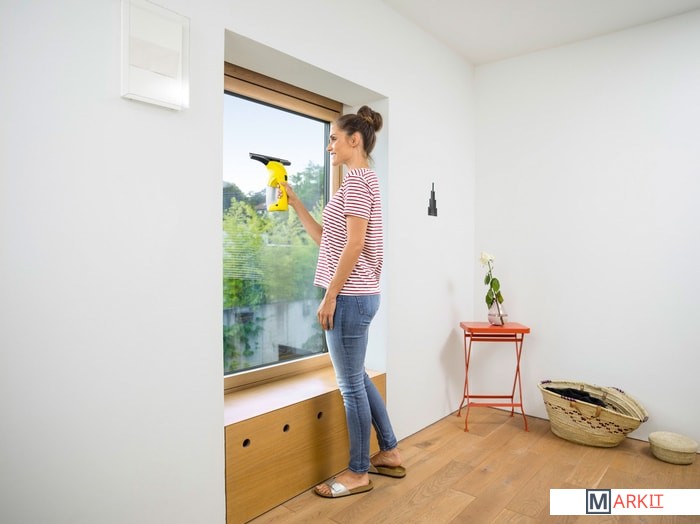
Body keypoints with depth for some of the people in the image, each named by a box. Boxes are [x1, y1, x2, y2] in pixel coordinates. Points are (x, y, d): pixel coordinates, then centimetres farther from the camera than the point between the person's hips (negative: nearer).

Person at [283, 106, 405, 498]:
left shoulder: (358, 178, -11)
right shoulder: (362, 180, 19)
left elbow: (354, 244, -19)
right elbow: (325, 238, 17)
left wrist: (330, 296, -16)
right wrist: (294, 202, 16)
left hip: (349, 296, -10)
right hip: (357, 295, 10)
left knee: (352, 385, 3)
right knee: (358, 379, 19)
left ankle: (359, 473, 20)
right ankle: (390, 453, 33)